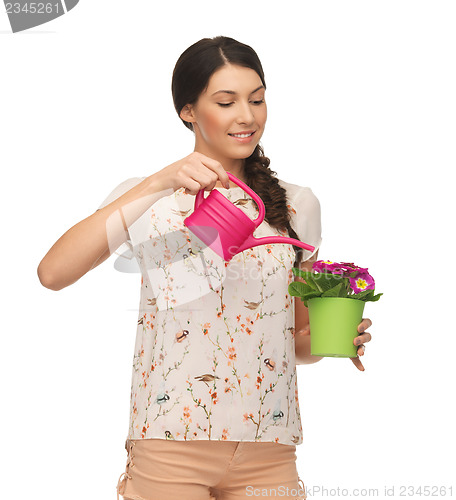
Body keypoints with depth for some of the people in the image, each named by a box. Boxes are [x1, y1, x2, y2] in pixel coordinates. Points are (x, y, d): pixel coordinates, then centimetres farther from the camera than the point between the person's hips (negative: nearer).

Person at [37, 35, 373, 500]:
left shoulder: (296, 204, 10)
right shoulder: (148, 199, 1)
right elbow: (52, 272, -17)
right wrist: (155, 186, -22)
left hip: (268, 452, 3)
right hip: (170, 445, -3)